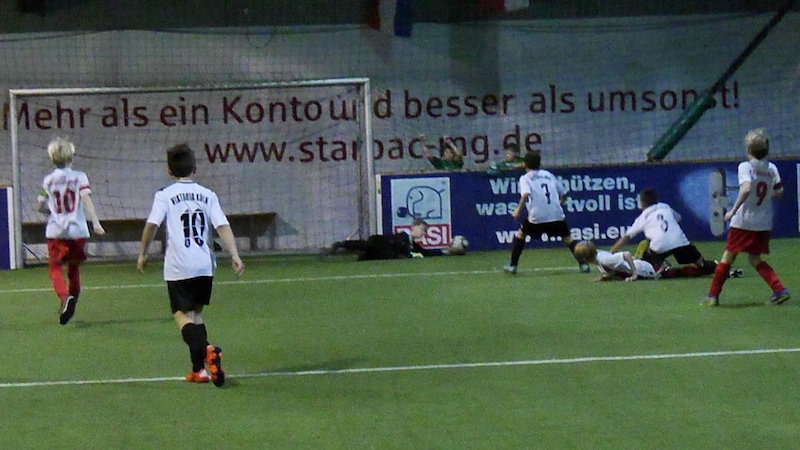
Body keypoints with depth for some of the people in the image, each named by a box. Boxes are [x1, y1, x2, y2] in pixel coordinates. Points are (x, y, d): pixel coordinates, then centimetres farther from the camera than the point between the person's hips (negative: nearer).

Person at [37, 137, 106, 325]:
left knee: (55, 268, 0)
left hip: (56, 231, -1)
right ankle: (72, 299, 21)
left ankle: (65, 297, -26)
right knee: (74, 267, 18)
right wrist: (95, 222, -20)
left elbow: (40, 207, 9)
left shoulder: (48, 180, 4)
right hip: (77, 230, 1)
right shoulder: (79, 177, -1)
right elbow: (86, 198, -14)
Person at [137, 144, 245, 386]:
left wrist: (143, 253, 0)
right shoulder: (207, 195, 8)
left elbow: (152, 225, -11)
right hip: (205, 265, 4)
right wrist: (235, 256, -4)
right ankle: (198, 369, 12)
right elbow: (223, 226, -1)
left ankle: (206, 349, -29)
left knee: (182, 316, -1)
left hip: (178, 267, -4)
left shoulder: (165, 195, -1)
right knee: (196, 313, 17)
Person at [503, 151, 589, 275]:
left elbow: (526, 194, -14)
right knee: (567, 237, 14)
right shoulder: (549, 175, 19)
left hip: (537, 216, -2)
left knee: (521, 233, 19)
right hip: (557, 214, 2)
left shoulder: (525, 178, 7)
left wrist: (519, 210, -12)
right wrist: (559, 204, 38)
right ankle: (583, 264, 0)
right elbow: (563, 193, 20)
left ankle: (513, 266, 15)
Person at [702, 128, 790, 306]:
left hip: (743, 221, -5)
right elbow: (779, 192, 6)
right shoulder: (772, 169, 3)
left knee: (728, 257, 5)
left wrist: (733, 210, -23)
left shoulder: (745, 167, -13)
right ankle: (780, 290, 1)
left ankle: (713, 295, 10)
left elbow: (746, 189, -28)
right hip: (764, 223, 5)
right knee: (754, 259, 16)